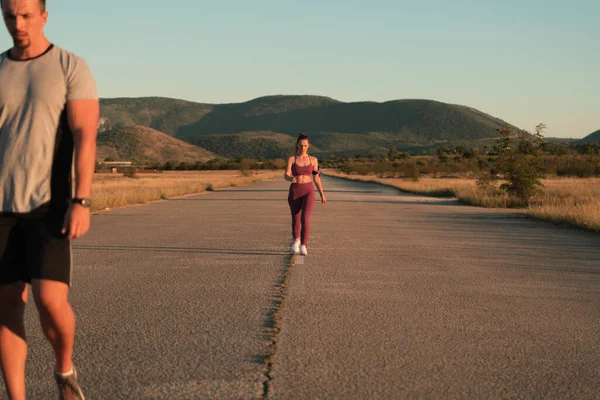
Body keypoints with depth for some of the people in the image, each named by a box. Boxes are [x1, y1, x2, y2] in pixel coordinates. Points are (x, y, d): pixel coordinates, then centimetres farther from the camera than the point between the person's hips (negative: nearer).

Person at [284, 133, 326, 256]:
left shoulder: (313, 160, 4)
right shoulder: (291, 159, -1)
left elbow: (316, 178, 10)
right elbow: (286, 176, -14)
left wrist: (322, 195, 10)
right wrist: (291, 178, -38)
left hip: (308, 192, -1)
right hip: (294, 192, 1)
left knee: (305, 219, -19)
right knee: (295, 219, 14)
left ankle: (303, 247, -23)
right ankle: (296, 240, 42)